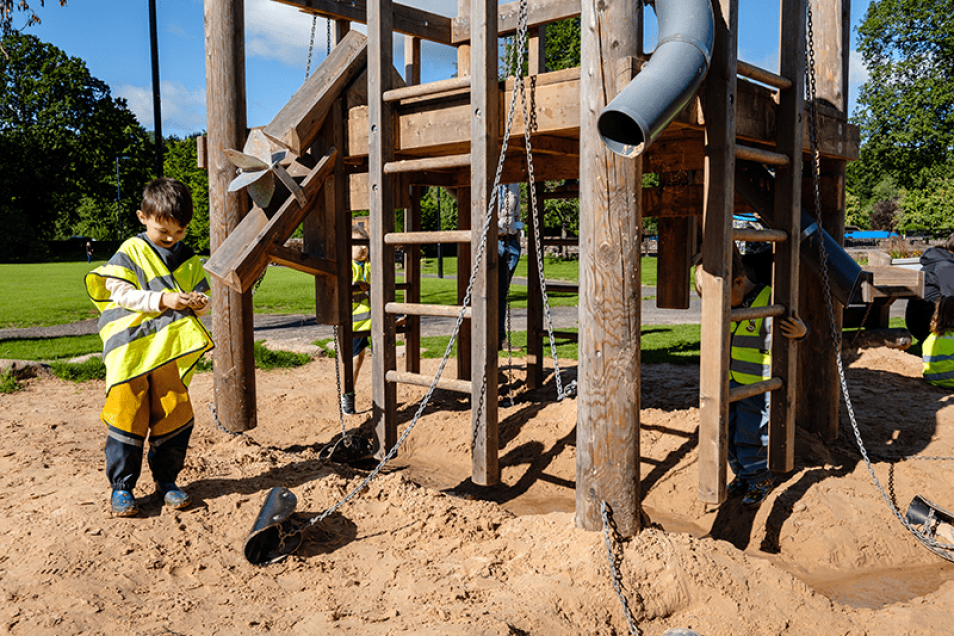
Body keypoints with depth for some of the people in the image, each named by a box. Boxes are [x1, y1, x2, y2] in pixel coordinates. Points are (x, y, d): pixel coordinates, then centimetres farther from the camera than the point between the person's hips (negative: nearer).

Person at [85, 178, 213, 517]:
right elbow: (121, 293, -8)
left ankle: (166, 480, 20)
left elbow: (203, 294, 15)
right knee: (127, 416, -1)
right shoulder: (131, 252, 2)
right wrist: (162, 300, -20)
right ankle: (121, 486, 12)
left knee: (174, 415, 5)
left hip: (172, 353, 4)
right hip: (130, 351, -3)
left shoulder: (189, 260, 14)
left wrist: (199, 302, -9)